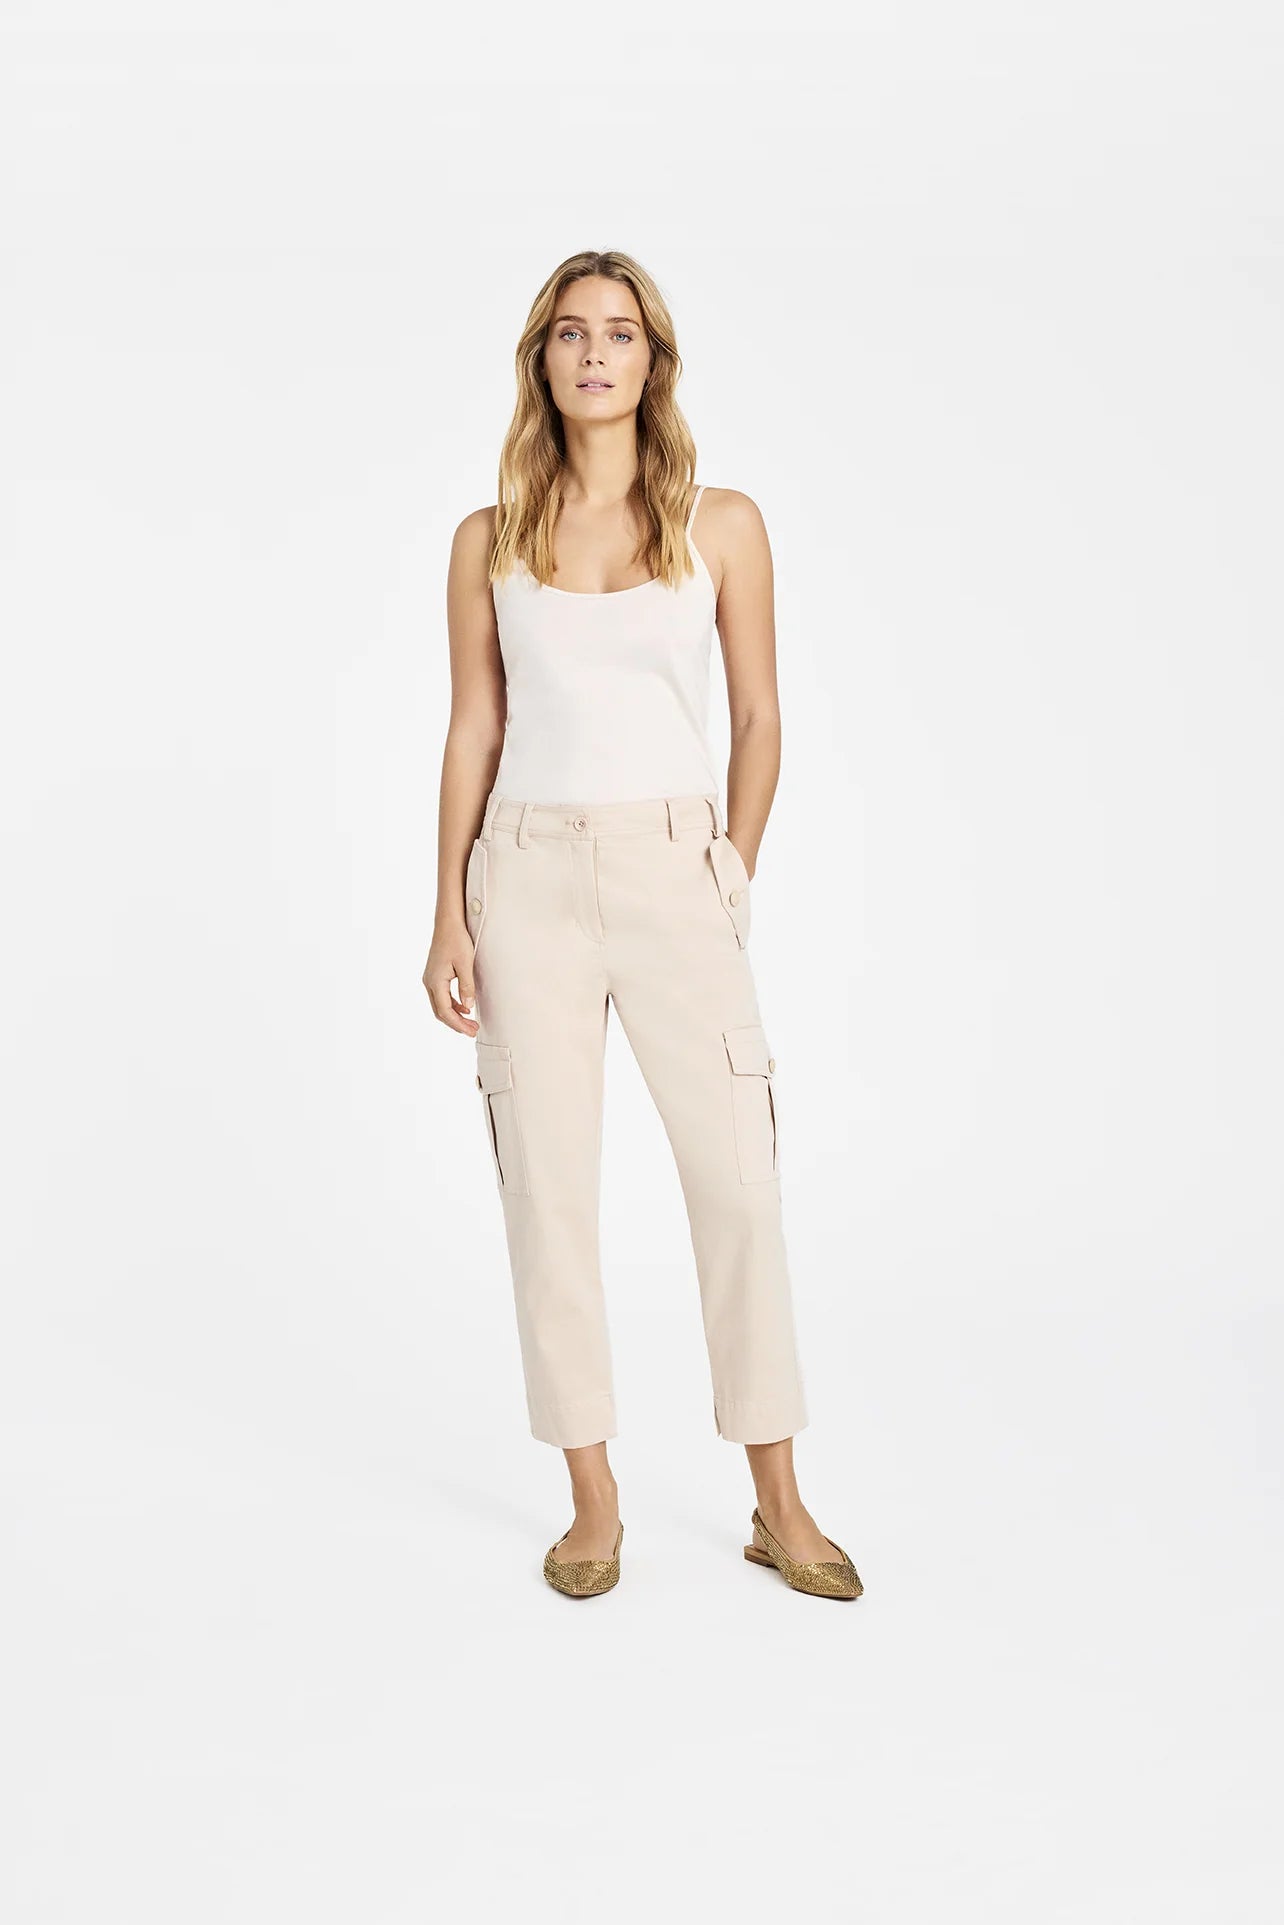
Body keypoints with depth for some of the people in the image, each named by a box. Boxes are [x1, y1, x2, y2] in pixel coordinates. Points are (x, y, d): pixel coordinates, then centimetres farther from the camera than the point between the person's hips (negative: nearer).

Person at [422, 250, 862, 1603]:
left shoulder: (722, 526, 5)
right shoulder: (488, 540, 7)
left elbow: (759, 719, 8)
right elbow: (473, 731, 6)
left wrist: (735, 875, 4)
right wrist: (449, 917, 1)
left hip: (676, 873, -1)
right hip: (530, 877, 1)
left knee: (736, 1180, -2)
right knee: (548, 1187, 3)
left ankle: (779, 1506, 13)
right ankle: (593, 1505, 16)